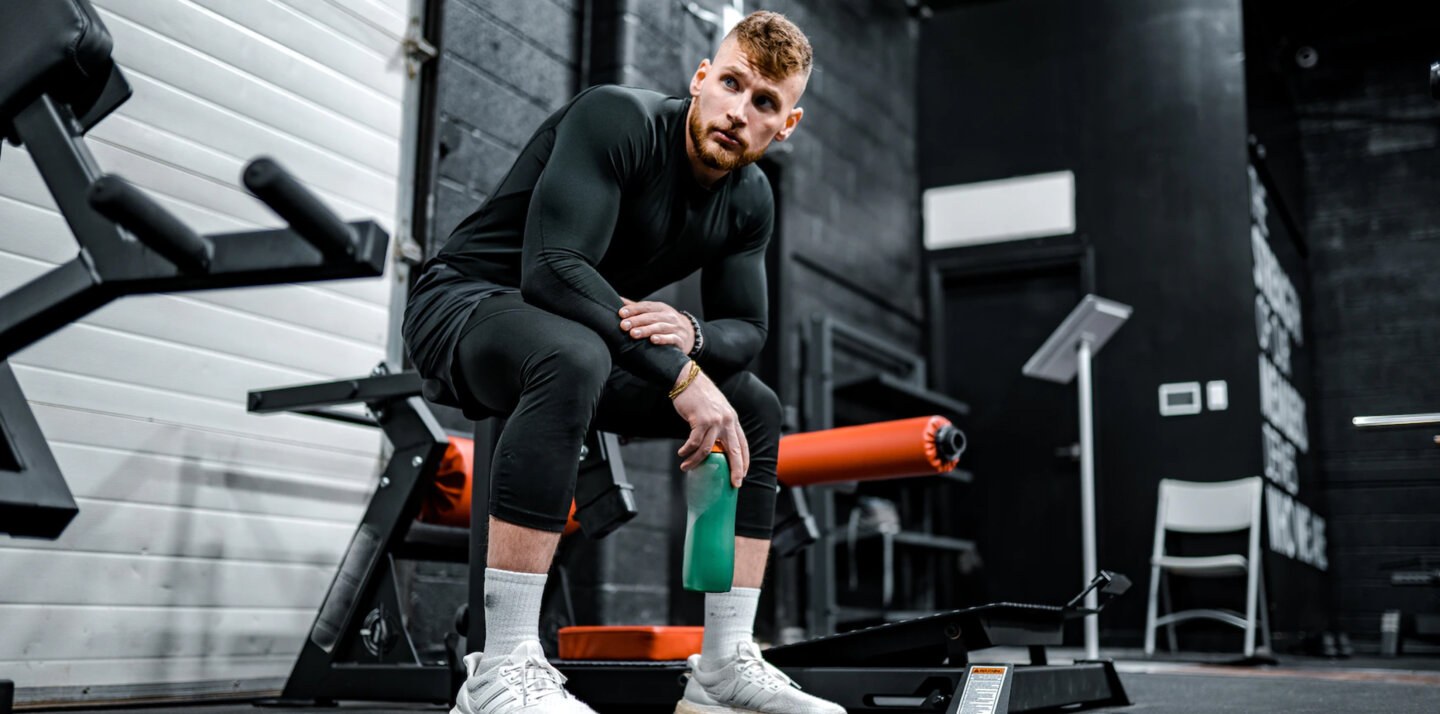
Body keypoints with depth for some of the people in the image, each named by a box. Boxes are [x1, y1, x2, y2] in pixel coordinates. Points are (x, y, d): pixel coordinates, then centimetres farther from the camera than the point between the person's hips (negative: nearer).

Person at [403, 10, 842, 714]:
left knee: (758, 408, 2)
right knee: (573, 356, -40)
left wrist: (692, 334, -21)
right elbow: (553, 268, -32)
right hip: (464, 301, -8)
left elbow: (746, 327, 4)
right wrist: (678, 373, -34)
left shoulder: (750, 200, 1)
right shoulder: (617, 118, -22)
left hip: (586, 335, 8)